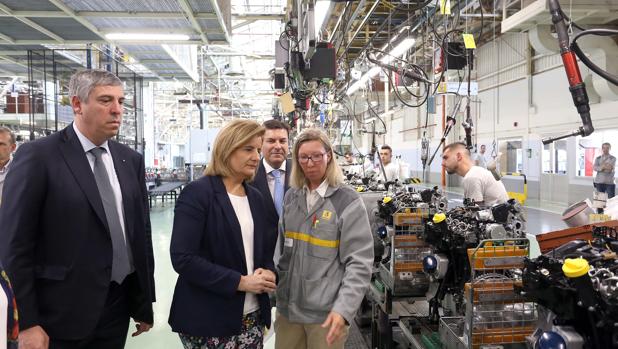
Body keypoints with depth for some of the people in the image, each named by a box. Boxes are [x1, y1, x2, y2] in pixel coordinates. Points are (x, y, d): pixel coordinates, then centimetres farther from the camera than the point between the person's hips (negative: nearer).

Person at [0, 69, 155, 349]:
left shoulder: (131, 159, 5)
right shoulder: (38, 156, -10)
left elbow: (142, 233, 8)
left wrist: (145, 302, 10)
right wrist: (27, 323, -11)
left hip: (119, 306, 5)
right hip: (61, 315, -4)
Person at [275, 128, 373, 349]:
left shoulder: (348, 201, -9)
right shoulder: (291, 197, 6)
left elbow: (359, 263, -13)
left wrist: (343, 308, -20)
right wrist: (276, 289, 13)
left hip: (327, 311, -4)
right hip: (288, 306, 5)